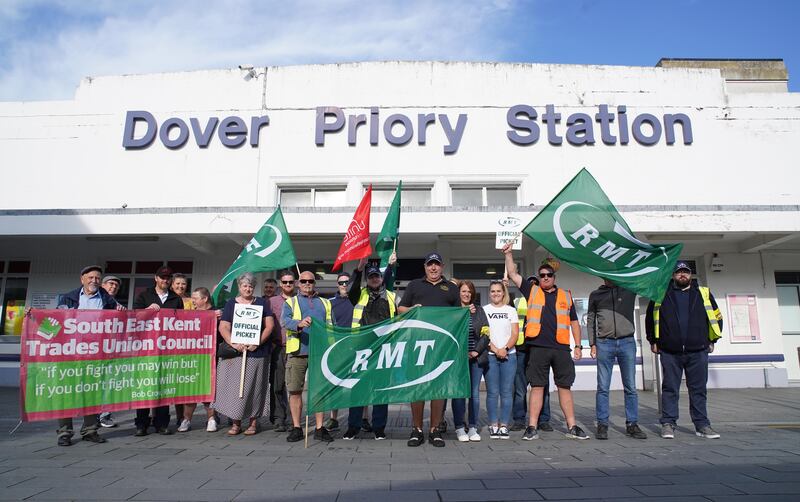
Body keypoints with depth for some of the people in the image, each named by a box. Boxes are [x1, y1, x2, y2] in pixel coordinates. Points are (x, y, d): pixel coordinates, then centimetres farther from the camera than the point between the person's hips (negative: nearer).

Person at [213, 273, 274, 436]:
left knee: (254, 387, 2)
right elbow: (223, 327, 1)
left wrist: (258, 342, -11)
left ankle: (253, 422, 11)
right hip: (235, 353, 1)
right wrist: (233, 344, -15)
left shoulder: (261, 303, 9)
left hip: (257, 353, -1)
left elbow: (269, 326, 2)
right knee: (234, 385, -1)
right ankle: (236, 422, 9)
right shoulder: (231, 304, 10)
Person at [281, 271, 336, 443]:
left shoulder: (325, 303, 20)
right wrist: (299, 323, -29)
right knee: (295, 390, 2)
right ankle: (296, 428, 14)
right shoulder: (290, 302, 12)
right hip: (297, 352, -1)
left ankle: (319, 428, 12)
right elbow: (285, 320, -8)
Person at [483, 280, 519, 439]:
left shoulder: (511, 310, 12)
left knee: (506, 392, 1)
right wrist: (495, 349, -12)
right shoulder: (484, 310, 7)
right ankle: (493, 426, 6)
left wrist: (505, 348, -12)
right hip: (490, 355, -1)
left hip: (509, 355, 1)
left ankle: (504, 426, 7)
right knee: (492, 392, -1)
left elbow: (515, 334, 4)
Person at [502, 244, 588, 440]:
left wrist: (578, 346, 9)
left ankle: (572, 427, 17)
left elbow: (574, 323, 16)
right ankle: (532, 427, 8)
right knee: (537, 387, 2)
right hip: (538, 348, -2)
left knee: (565, 387, 8)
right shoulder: (532, 291, 11)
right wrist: (508, 254, 4)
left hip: (561, 348, 2)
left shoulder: (566, 296, 14)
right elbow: (512, 274, 9)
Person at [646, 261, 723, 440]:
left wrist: (711, 341, 12)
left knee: (699, 389, 7)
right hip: (670, 353, -1)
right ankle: (668, 424, 9)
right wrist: (653, 341, 11)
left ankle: (702, 424, 17)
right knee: (670, 389, 3)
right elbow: (649, 318, 14)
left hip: (698, 352, 1)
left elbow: (717, 317, 17)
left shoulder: (703, 294, 10)